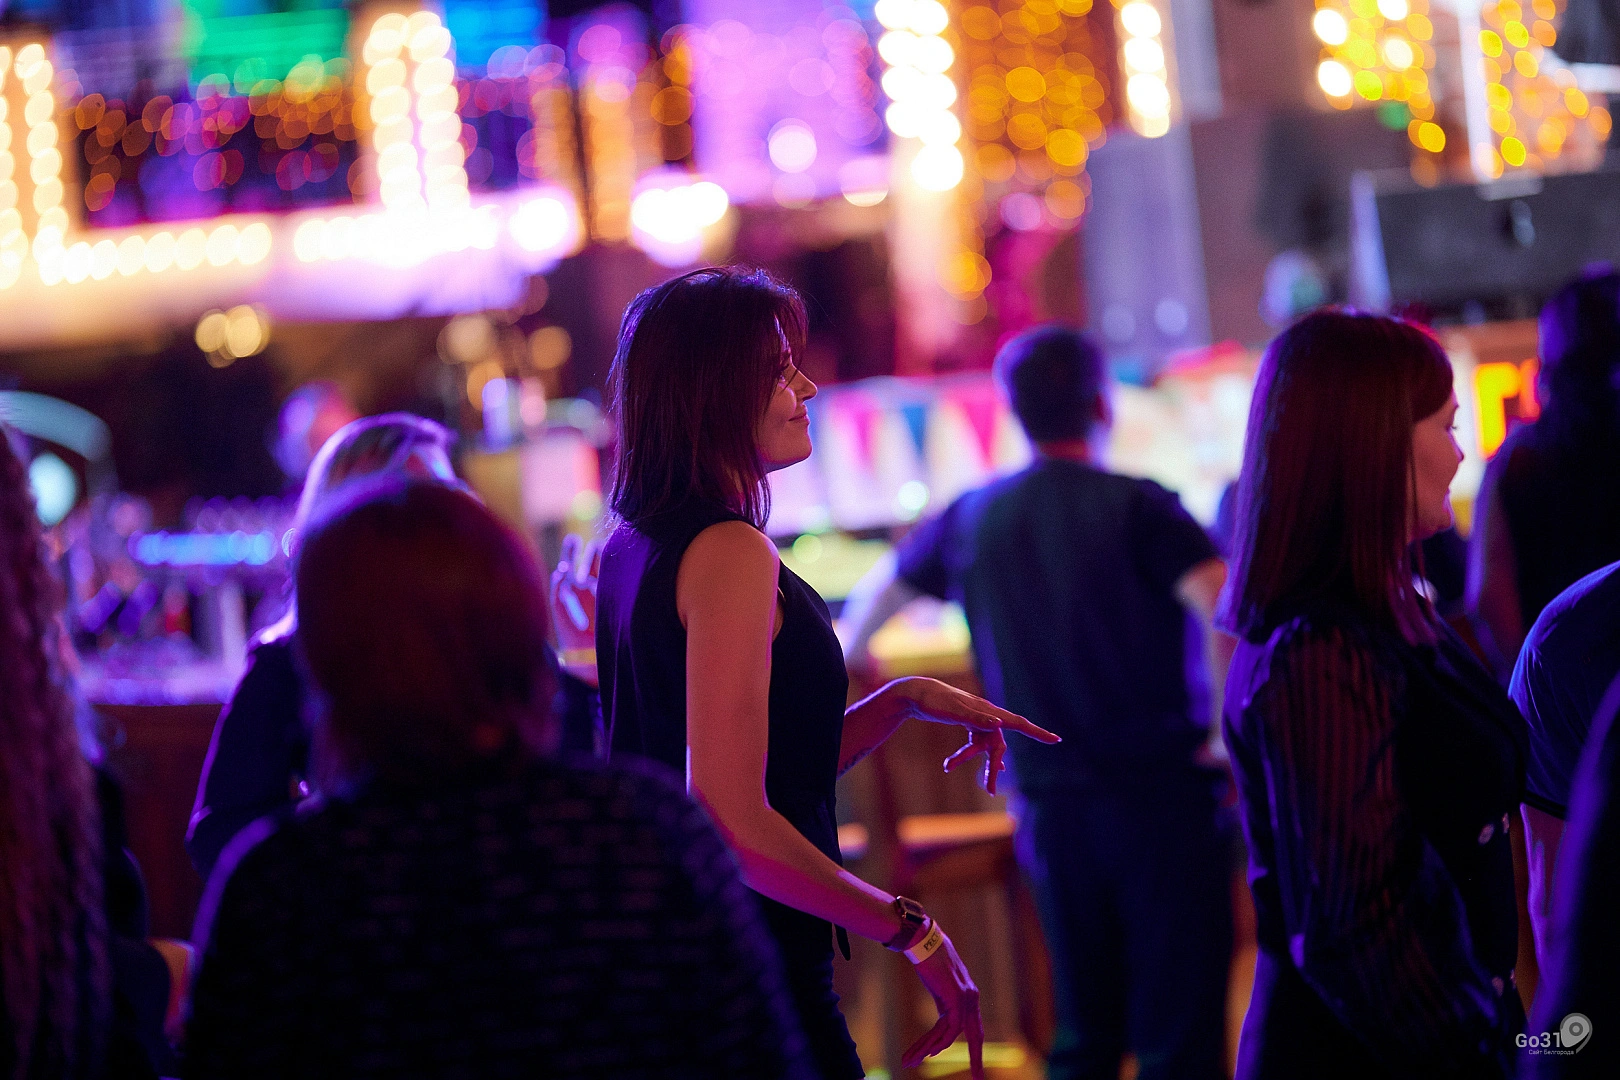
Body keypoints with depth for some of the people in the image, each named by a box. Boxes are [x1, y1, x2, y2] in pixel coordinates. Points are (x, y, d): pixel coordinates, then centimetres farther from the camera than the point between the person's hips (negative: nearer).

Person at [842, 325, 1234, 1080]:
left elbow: (881, 588, 26)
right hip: (1161, 792, -5)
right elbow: (1224, 602, -24)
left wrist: (848, 652, 46)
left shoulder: (973, 517, 8)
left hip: (1049, 803, 5)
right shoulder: (1137, 507, -7)